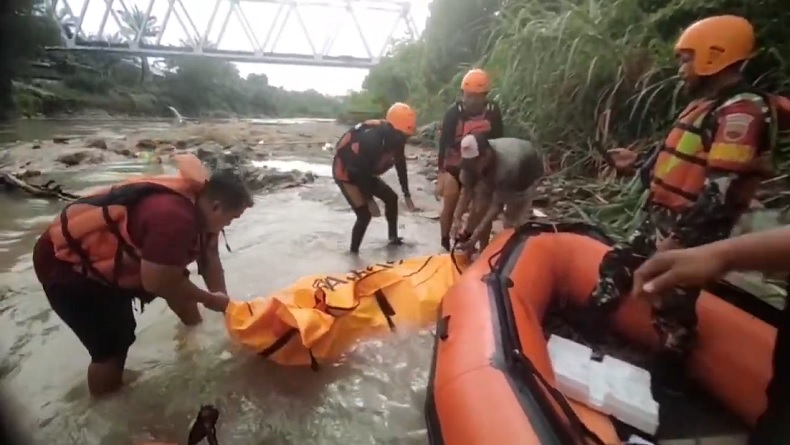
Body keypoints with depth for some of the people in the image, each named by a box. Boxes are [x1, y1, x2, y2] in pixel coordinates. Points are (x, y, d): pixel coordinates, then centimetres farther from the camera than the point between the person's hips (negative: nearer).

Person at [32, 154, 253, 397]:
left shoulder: (197, 204, -6)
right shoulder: (174, 217, -38)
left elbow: (210, 259, 4)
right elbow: (157, 283, -29)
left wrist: (224, 304, 6)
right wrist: (209, 299, -15)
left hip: (106, 252, 9)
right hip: (67, 264, -9)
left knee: (177, 280, 13)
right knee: (114, 344, -8)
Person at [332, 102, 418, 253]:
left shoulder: (395, 138, -9)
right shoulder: (371, 138, -34)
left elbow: (401, 165, 3)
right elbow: (360, 170, -30)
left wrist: (406, 194, 6)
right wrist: (369, 200, -24)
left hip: (365, 172, 9)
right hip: (346, 173, -8)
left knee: (391, 198, 12)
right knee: (365, 214, -17)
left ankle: (393, 238, 27)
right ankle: (353, 252, -2)